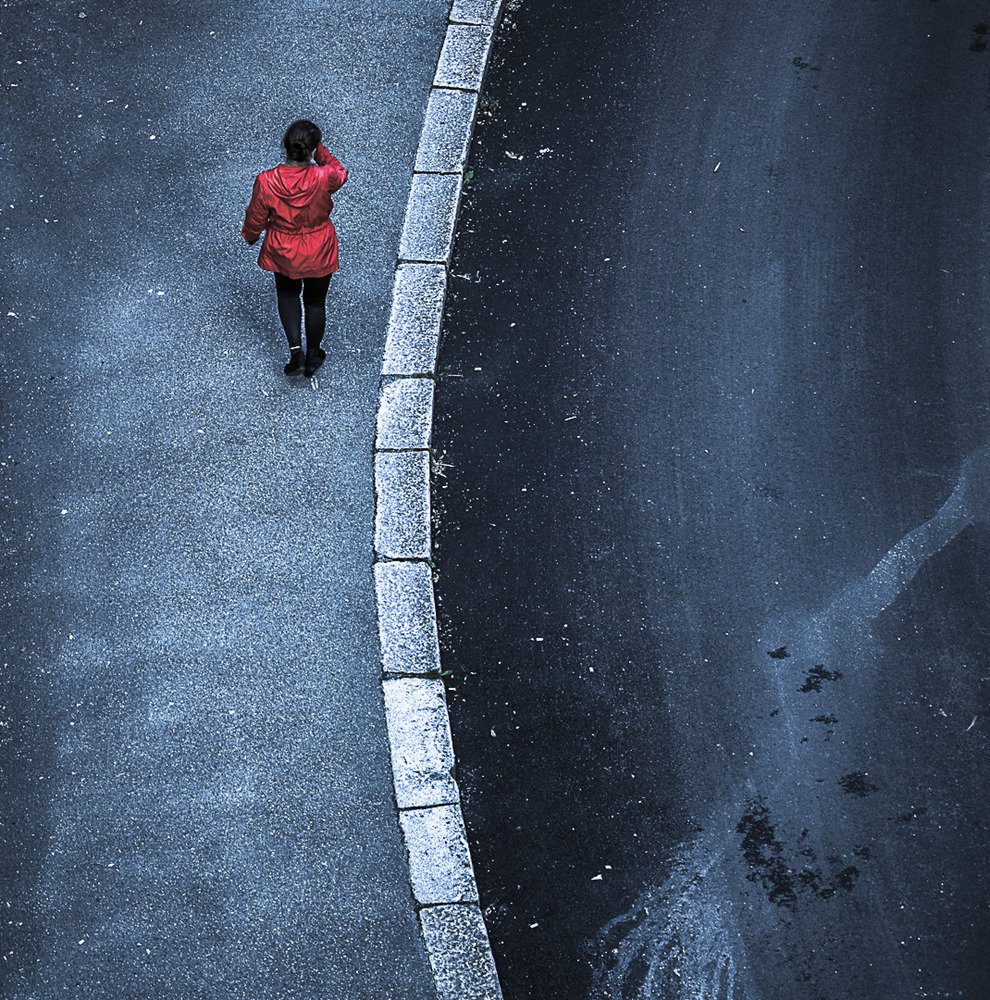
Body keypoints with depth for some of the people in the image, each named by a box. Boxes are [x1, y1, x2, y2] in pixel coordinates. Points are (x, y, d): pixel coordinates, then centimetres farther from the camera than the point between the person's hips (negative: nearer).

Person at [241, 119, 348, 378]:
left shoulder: (265, 182, -27)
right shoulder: (323, 178, -30)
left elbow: (255, 218, -9)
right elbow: (341, 173, -4)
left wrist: (250, 236, 11)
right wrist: (320, 152, -6)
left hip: (282, 254, 1)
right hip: (318, 255, 0)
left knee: (287, 293, 30)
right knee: (315, 301, 23)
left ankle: (295, 348, 20)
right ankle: (312, 357, 40)